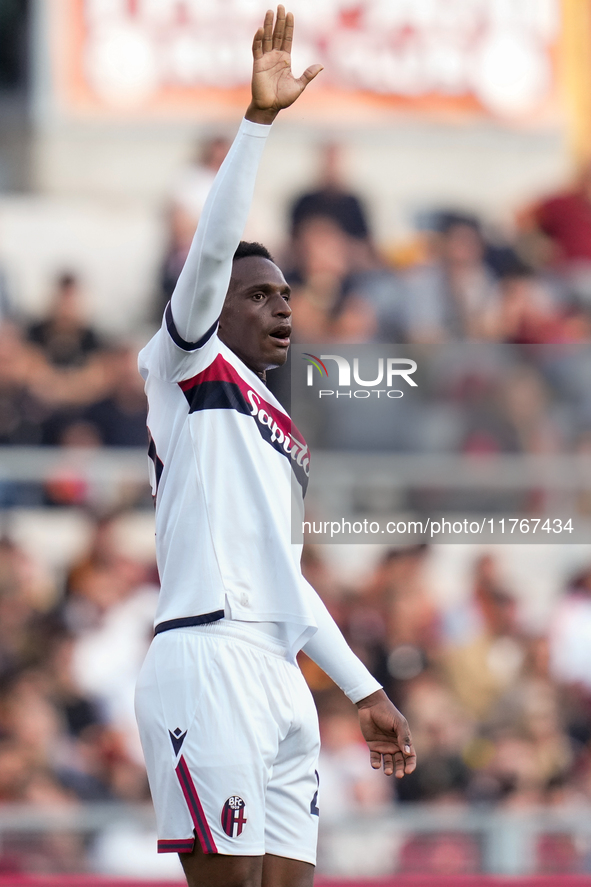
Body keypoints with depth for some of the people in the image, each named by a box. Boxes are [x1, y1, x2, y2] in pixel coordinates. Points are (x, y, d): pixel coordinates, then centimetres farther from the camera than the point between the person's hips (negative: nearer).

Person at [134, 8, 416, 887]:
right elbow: (211, 250, -11)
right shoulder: (189, 369, 6)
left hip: (281, 675, 8)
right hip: (208, 658, -8)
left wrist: (365, 690, 27)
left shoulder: (283, 435, 28)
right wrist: (257, 118, -16)